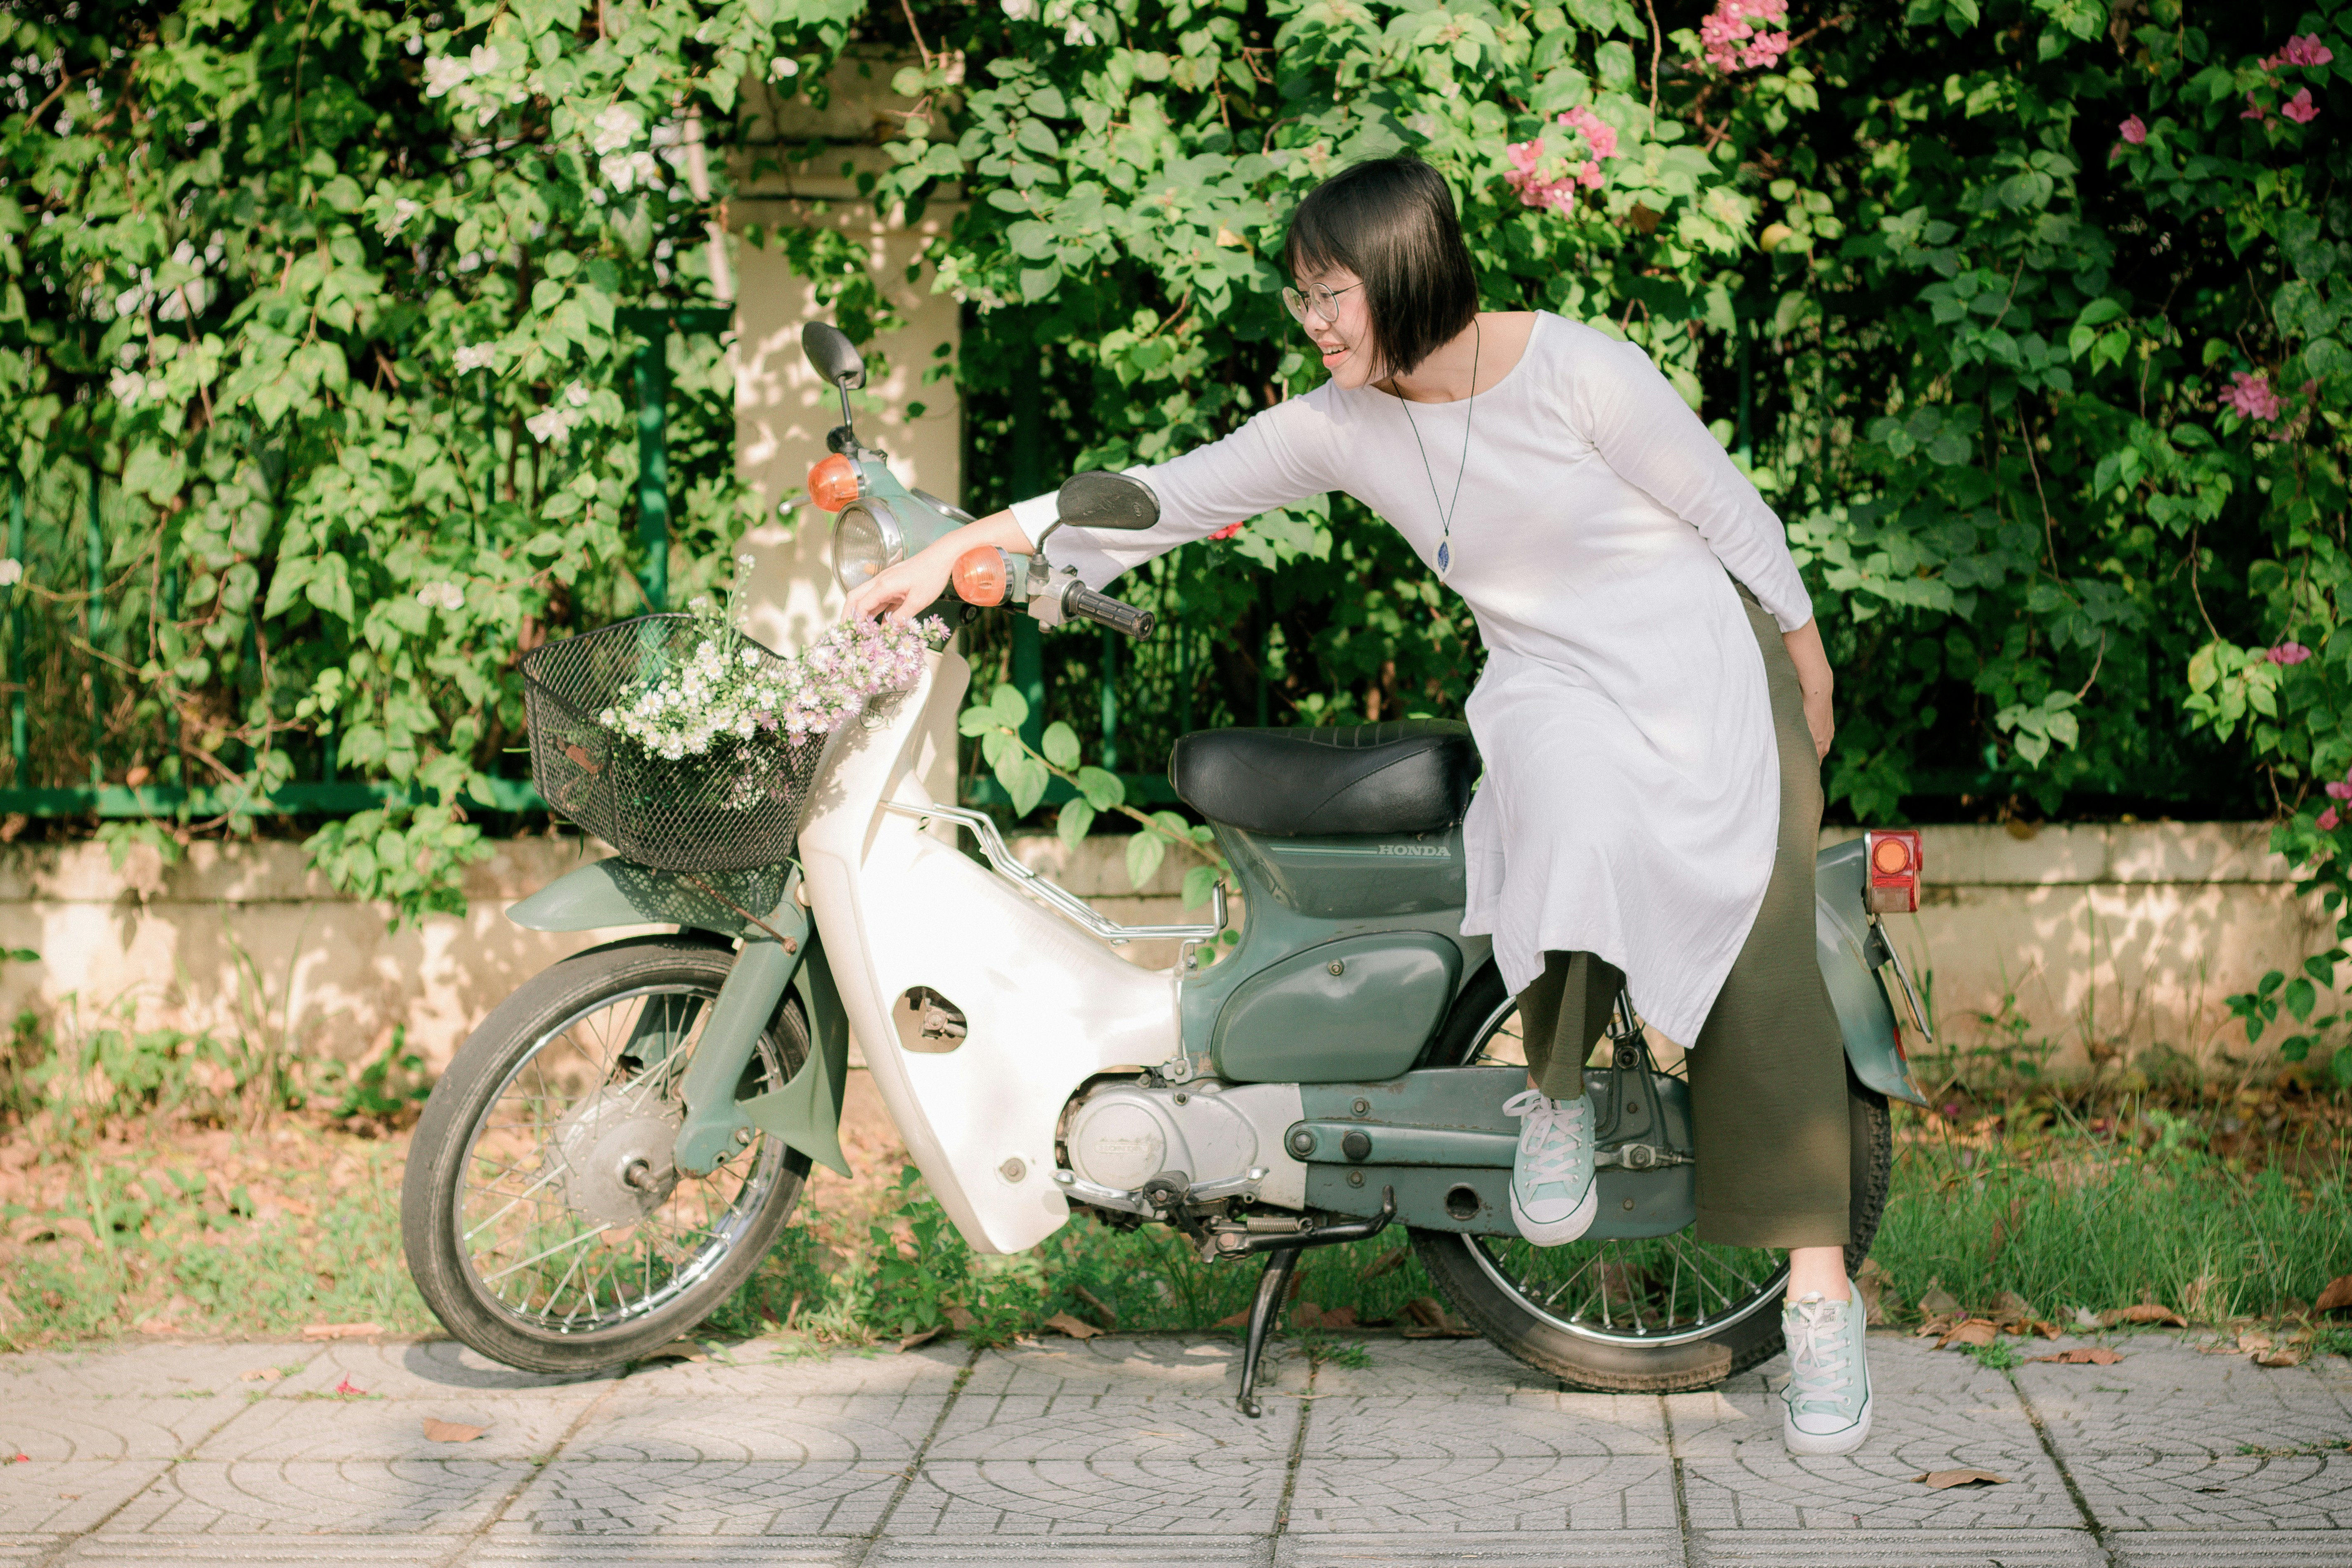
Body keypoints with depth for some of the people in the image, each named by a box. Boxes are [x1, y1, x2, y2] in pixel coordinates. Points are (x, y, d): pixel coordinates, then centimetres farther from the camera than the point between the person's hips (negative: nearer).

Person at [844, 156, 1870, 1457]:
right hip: (1549, 689, 2)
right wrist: (958, 549, -4)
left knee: (1758, 961, -18)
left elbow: (1731, 511, -4)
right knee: (1576, 805, -36)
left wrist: (1807, 683, 4)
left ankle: (1819, 1294, -11)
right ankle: (1554, 1091, -13)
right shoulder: (1343, 425, -1)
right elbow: (1172, 494, 1)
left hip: (1707, 655, -2)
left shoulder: (1578, 371, -14)